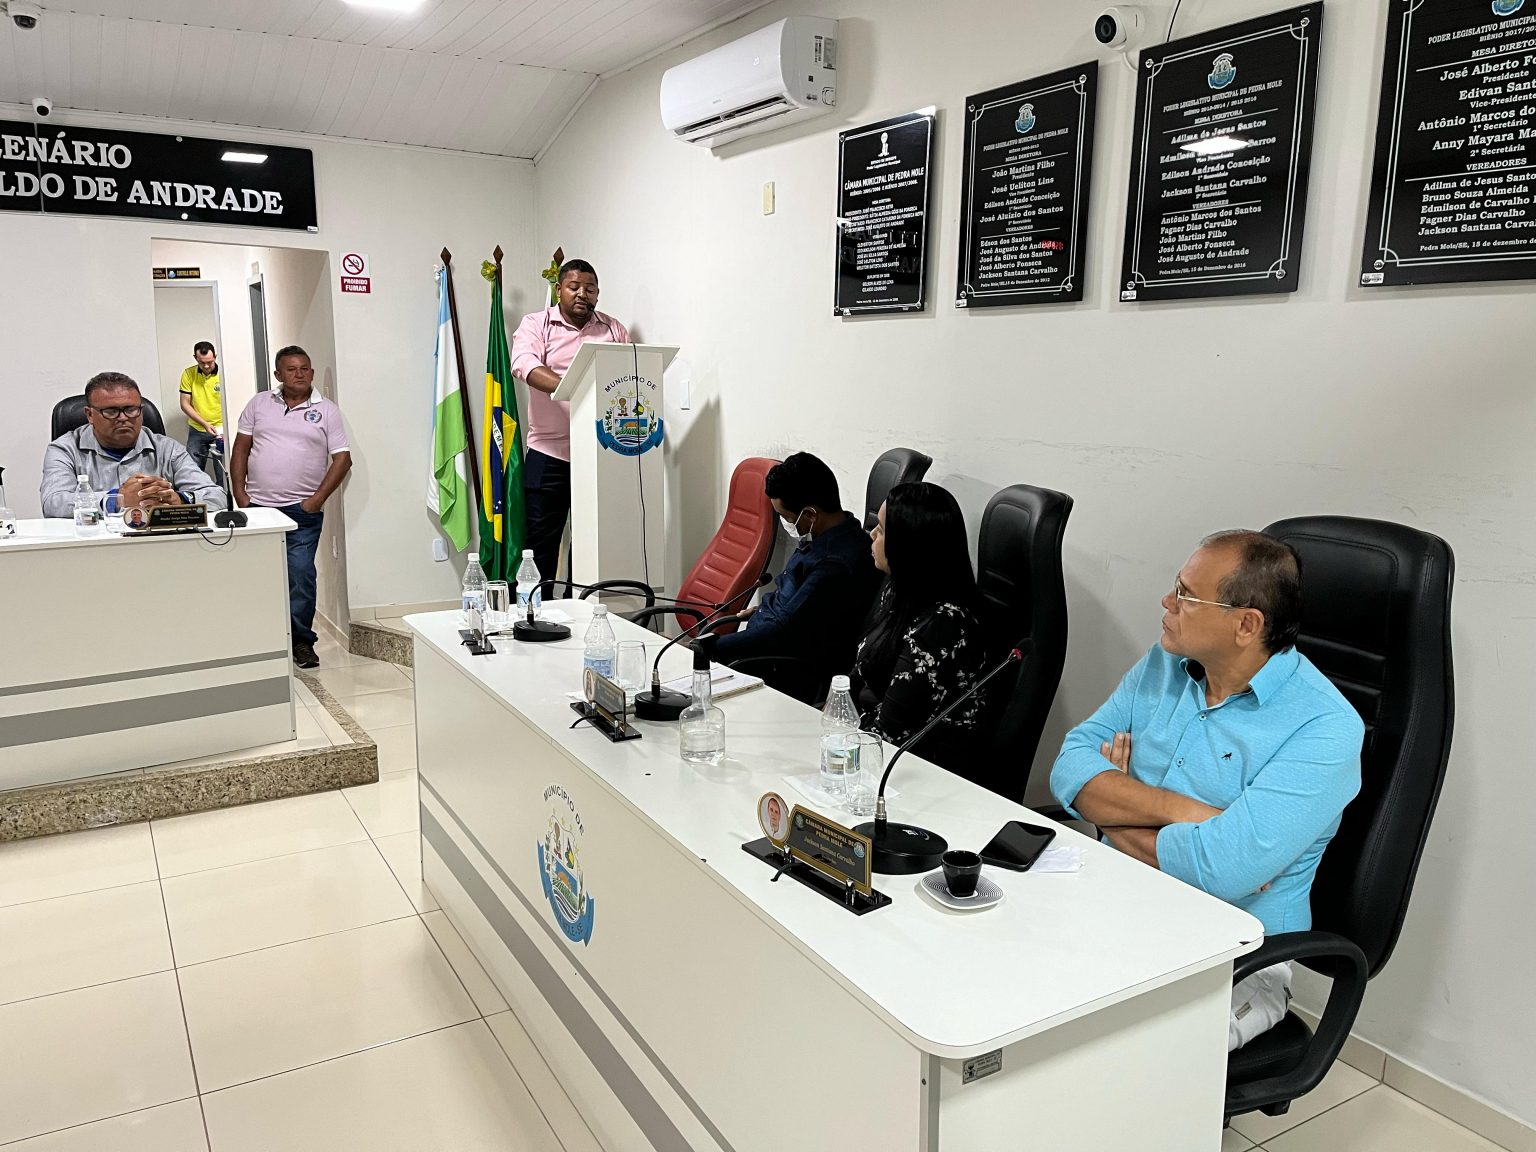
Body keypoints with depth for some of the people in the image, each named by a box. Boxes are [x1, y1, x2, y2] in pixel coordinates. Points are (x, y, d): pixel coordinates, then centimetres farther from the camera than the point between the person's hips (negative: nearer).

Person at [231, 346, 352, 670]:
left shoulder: (326, 410, 3)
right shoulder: (259, 404, 10)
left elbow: (342, 459, -1)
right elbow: (240, 451, 11)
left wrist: (317, 500, -7)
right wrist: (240, 495, 2)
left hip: (302, 511, -2)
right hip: (257, 507, 3)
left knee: (300, 577, -5)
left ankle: (302, 642, 9)